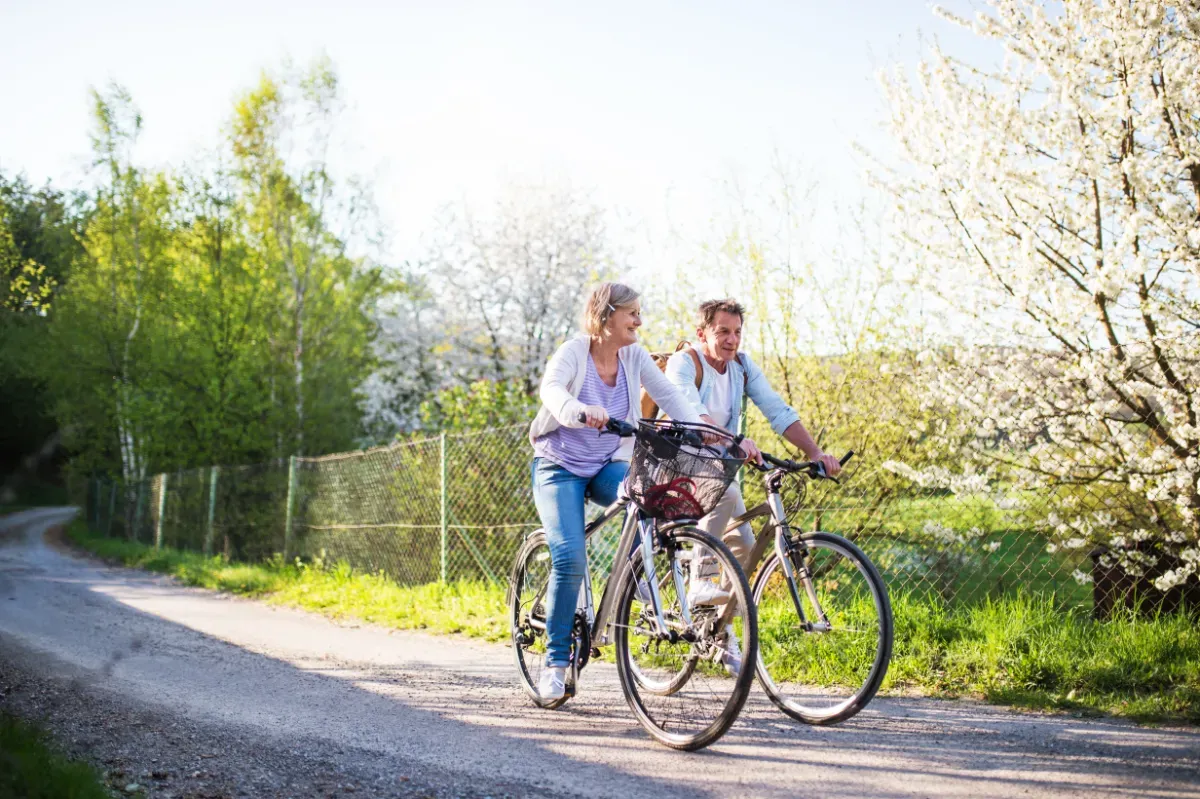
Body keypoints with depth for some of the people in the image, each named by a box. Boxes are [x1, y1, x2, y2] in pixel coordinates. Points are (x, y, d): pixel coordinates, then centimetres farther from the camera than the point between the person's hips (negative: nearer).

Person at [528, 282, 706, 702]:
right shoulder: (573, 352, -15)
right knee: (570, 559, -20)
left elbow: (669, 395, -8)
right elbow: (551, 389, -35)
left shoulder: (634, 356, -1)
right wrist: (582, 411, -57)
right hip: (560, 467, -4)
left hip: (608, 466, 4)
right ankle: (555, 662, -5)